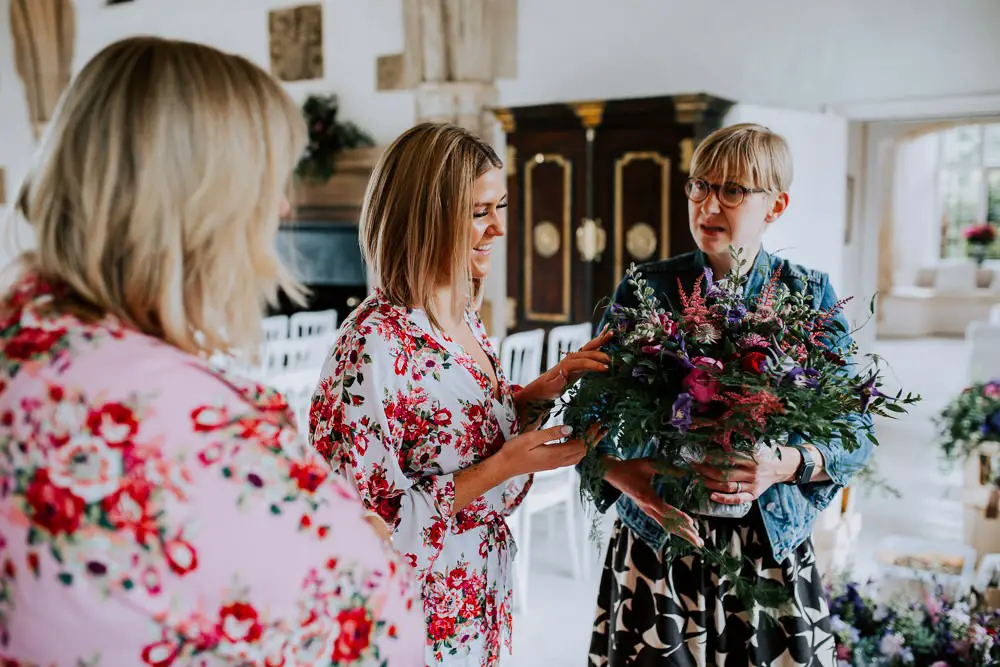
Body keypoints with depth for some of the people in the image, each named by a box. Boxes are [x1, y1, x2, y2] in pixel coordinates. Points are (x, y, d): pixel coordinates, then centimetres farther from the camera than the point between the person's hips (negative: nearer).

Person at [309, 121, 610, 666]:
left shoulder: (463, 318, 0)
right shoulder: (375, 344, -26)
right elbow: (368, 524, -25)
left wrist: (545, 388, -4)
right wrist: (504, 468, -23)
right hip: (422, 622, -8)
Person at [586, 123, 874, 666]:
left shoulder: (810, 295, 0)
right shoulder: (646, 290, -3)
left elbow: (855, 436, -1)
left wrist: (786, 464, -20)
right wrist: (629, 478, -23)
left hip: (771, 543, 1)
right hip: (657, 541, 0)